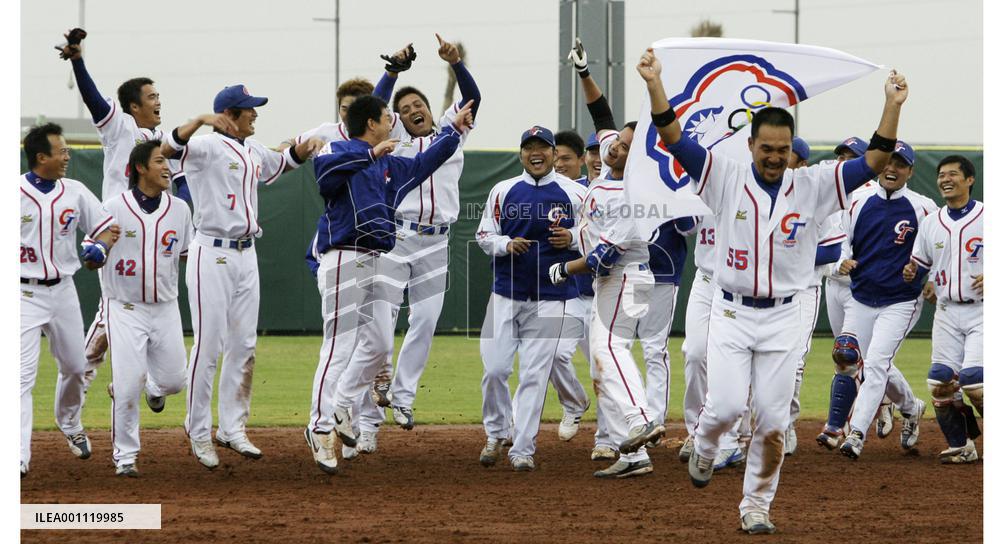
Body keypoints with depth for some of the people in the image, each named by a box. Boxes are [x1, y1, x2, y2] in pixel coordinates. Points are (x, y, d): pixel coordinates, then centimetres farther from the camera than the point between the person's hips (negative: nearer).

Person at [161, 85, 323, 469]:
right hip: (212, 254, -8)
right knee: (208, 346, -6)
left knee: (243, 346, 10)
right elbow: (168, 149, -29)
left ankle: (232, 428, 18)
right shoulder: (207, 146, -11)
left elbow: (280, 164, 35)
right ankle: (199, 433, 2)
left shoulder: (253, 150, 14)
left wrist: (306, 147, 14)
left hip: (246, 254, 8)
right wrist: (202, 120, -42)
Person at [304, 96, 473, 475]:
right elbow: (323, 168, -29)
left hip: (375, 264, 9)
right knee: (339, 349, -12)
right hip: (344, 261, -9)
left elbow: (421, 165, 34)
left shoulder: (387, 166, 20)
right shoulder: (340, 152, -6)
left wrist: (454, 130, 36)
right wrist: (370, 154, -30)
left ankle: (341, 410, 26)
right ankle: (321, 428, -10)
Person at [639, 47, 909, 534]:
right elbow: (674, 140, -13)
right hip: (731, 314, -1)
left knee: (772, 423, 1)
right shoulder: (727, 179, -5)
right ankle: (703, 448, 23)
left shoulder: (812, 187, -2)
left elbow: (875, 161, -8)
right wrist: (655, 85, -26)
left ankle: (756, 506, 15)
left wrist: (892, 106, -20)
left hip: (783, 319, 1)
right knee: (727, 406, -12)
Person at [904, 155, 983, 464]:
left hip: (982, 311, -5)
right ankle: (960, 447, 13)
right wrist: (910, 273, -4)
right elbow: (919, 265, 18)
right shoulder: (931, 224, 11)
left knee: (974, 380, -18)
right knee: (941, 381, -2)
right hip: (947, 312, 5)